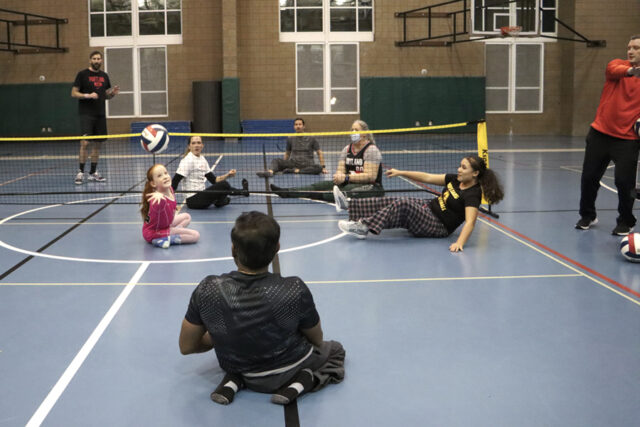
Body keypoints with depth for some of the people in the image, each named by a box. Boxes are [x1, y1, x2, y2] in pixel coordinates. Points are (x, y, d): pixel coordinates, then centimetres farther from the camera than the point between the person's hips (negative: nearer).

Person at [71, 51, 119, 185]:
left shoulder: (104, 76, 14)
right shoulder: (82, 74, -1)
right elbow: (73, 93, -3)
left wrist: (113, 93, -1)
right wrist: (87, 95, -18)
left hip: (100, 114, 5)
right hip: (86, 114, -5)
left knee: (97, 144, 7)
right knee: (84, 142, -14)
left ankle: (93, 173, 15)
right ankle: (80, 172, -7)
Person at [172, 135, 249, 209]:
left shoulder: (202, 159, 11)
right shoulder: (188, 160, -14)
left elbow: (214, 180, 14)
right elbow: (175, 181, -18)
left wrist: (228, 175, -1)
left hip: (200, 196, 9)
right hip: (193, 200, -9)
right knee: (223, 185, -16)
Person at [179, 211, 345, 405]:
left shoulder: (208, 291, -24)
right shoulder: (294, 290, -30)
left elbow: (186, 346, -8)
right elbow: (316, 339, -9)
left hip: (237, 368, 3)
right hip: (287, 371, -3)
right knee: (335, 348, 26)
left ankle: (233, 381, 7)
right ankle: (302, 380, -3)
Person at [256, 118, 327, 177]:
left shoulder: (310, 139, 3)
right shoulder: (290, 139, 10)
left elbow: (319, 153, 7)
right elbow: (287, 153, 22)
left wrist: (323, 167, 0)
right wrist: (284, 166, 17)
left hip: (306, 165, -2)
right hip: (293, 163, 2)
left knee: (318, 168, -35)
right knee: (276, 161, -21)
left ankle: (295, 171, -35)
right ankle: (270, 172, -52)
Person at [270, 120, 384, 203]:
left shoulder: (371, 149, -10)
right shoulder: (347, 149, 12)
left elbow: (370, 176, -18)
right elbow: (340, 170, 6)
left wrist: (346, 177, -26)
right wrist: (339, 176, -20)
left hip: (371, 187, -5)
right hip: (349, 183, 5)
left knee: (347, 190, -36)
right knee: (322, 185, -12)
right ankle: (286, 192, -23)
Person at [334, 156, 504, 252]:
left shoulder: (472, 194, -19)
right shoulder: (455, 180, 6)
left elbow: (470, 222, -31)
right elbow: (428, 177, 10)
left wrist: (459, 243, -48)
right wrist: (401, 173, 8)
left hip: (438, 227, -9)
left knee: (402, 204, -27)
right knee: (389, 202, -1)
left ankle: (363, 227, -27)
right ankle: (349, 204, 1)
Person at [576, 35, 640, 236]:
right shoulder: (618, 64, 3)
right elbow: (613, 70, -22)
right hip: (600, 133, 2)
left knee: (624, 181, -8)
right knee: (589, 177, 7)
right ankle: (587, 216, 30)